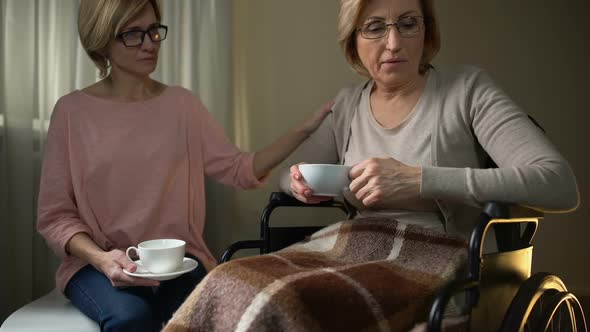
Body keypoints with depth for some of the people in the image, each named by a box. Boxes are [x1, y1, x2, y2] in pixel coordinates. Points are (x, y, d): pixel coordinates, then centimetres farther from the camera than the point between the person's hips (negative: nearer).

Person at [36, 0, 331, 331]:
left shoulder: (182, 103, 6)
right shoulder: (72, 111, -2)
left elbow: (240, 169, 2)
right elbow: (55, 214, -1)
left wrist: (304, 130, -10)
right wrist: (102, 258, -20)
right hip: (97, 262, -1)